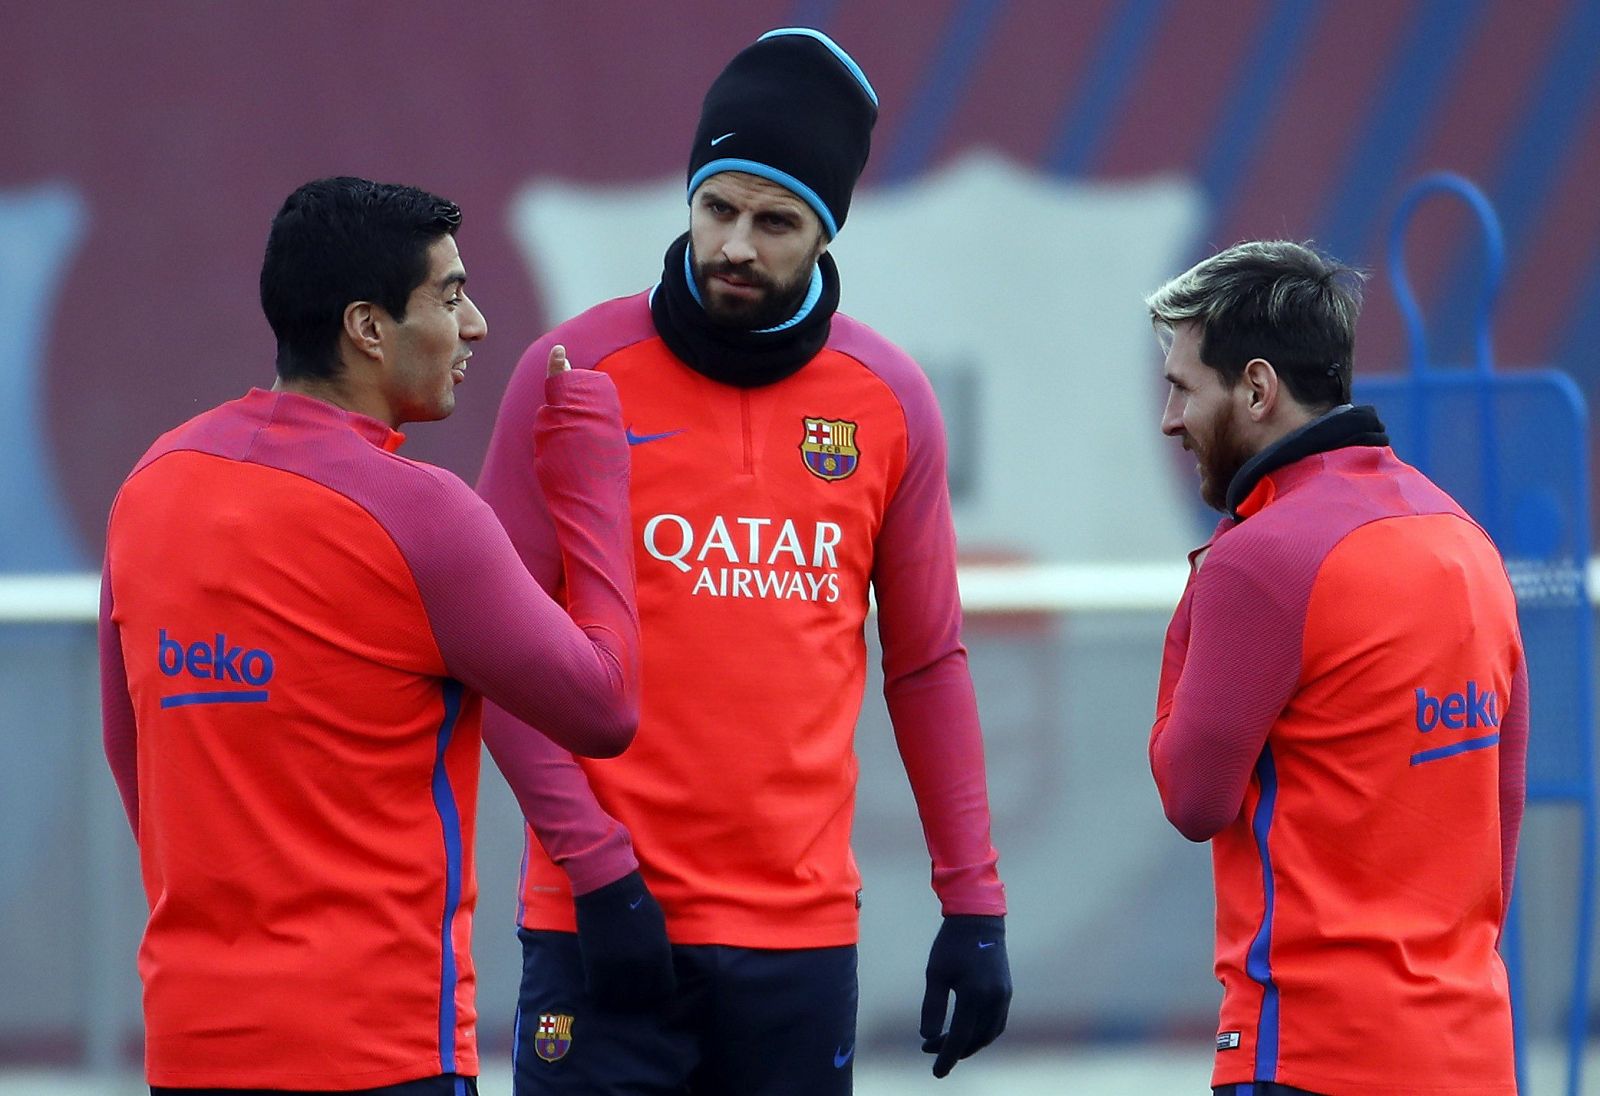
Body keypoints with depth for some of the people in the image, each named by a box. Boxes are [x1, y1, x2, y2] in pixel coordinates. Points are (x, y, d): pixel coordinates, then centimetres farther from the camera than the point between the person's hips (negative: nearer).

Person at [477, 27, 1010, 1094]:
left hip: (804, 930, 3)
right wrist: (594, 867, -10)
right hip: (609, 926, -2)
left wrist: (975, 907, 8)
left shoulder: (891, 398, 6)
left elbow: (928, 666, 12)